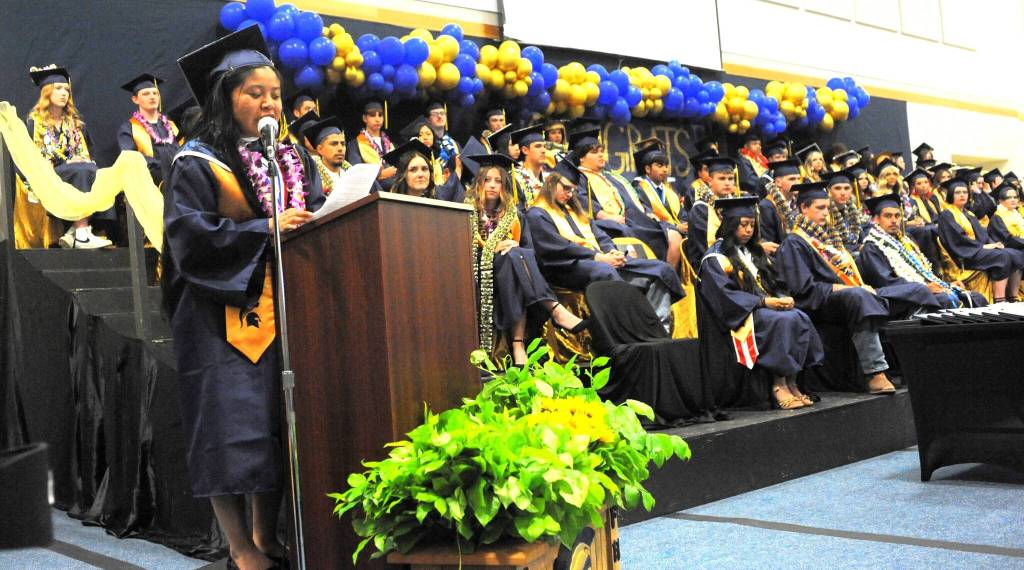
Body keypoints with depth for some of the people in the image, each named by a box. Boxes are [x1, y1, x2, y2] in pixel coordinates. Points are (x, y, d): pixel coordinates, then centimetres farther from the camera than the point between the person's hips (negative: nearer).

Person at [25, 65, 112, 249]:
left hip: (80, 171, 4)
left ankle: (73, 233, -34)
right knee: (83, 171, -36)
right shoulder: (35, 121, 6)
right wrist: (67, 162, -15)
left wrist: (84, 161, -7)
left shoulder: (75, 122, 21)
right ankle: (82, 235, -45)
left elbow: (85, 152, 19)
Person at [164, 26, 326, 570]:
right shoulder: (197, 164, -3)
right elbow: (191, 236, -14)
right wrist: (265, 230, -20)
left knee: (279, 427, 7)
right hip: (224, 317, -6)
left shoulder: (294, 159, 15)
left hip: (283, 311, 6)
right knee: (233, 428, -6)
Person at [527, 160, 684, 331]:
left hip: (603, 261, 8)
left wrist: (612, 252, -3)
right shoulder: (537, 215, 3)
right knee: (605, 272, -42)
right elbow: (557, 247, -11)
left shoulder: (573, 210, 29)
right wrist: (597, 257, -17)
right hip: (568, 267, -8)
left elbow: (600, 236, 20)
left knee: (661, 269, -10)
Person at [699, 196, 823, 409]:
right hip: (744, 312, -7)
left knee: (802, 318, -23)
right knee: (785, 321, -32)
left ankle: (791, 382, -23)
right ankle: (779, 384, -27)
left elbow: (773, 283, 22)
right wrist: (763, 301, -18)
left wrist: (784, 298, -2)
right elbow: (724, 294, -13)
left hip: (770, 306, 7)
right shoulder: (716, 257, -1)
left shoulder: (754, 252, 24)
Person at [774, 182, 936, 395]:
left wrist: (863, 286, 6)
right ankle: (875, 373, -46)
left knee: (917, 290, 4)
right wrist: (841, 288, -17)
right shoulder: (793, 244, -3)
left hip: (857, 294, 9)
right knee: (857, 296, -43)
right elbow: (804, 288, -15)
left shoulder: (825, 238, 24)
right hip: (824, 304, -9)